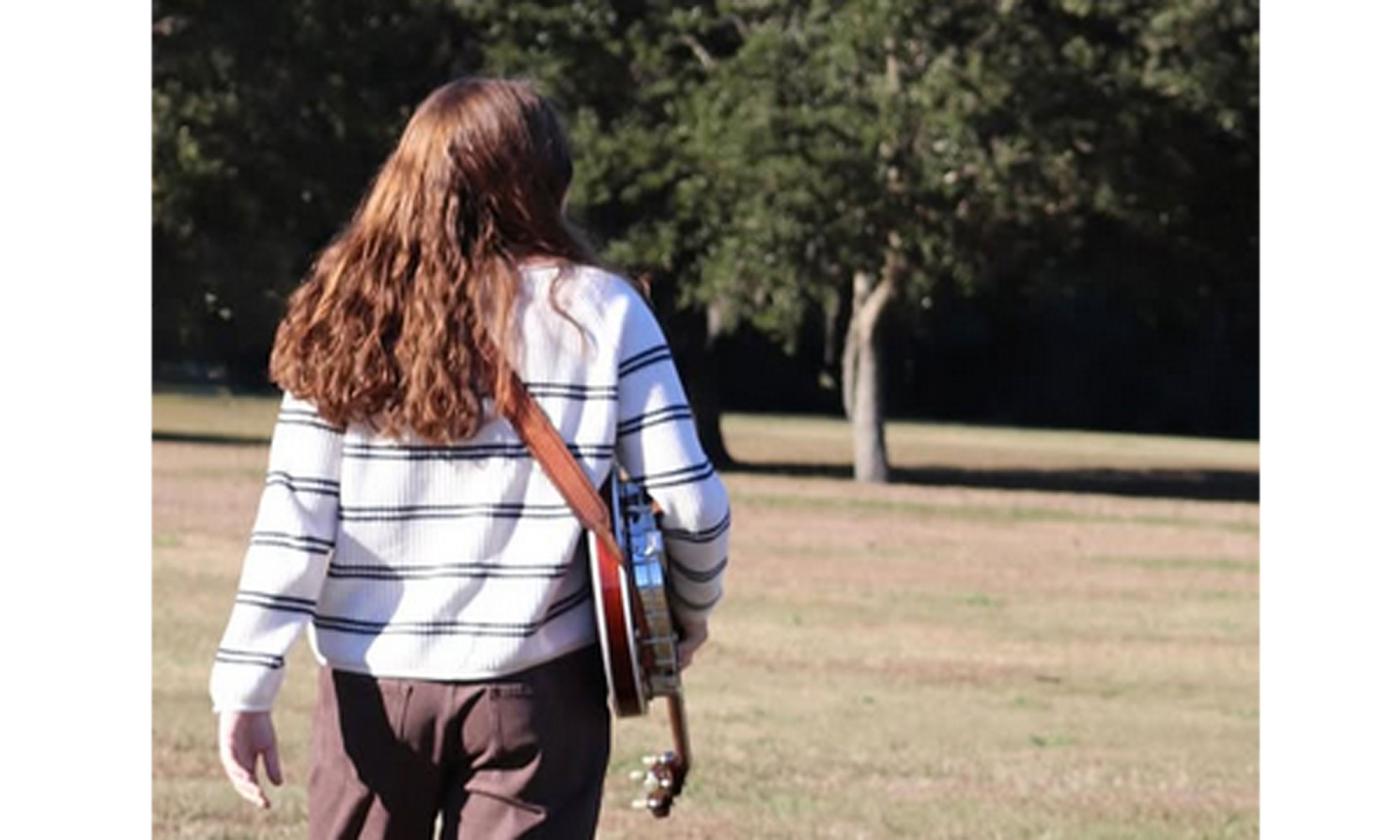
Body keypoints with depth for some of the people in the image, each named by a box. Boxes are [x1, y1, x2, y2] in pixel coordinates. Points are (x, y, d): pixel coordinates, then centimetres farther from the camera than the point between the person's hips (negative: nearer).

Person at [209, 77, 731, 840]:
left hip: (372, 684, 2)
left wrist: (246, 683, -4)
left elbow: (295, 513, -4)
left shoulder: (350, 317, 1)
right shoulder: (600, 312, -3)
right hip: (534, 687, -2)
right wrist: (688, 620, 15)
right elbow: (689, 500, -4)